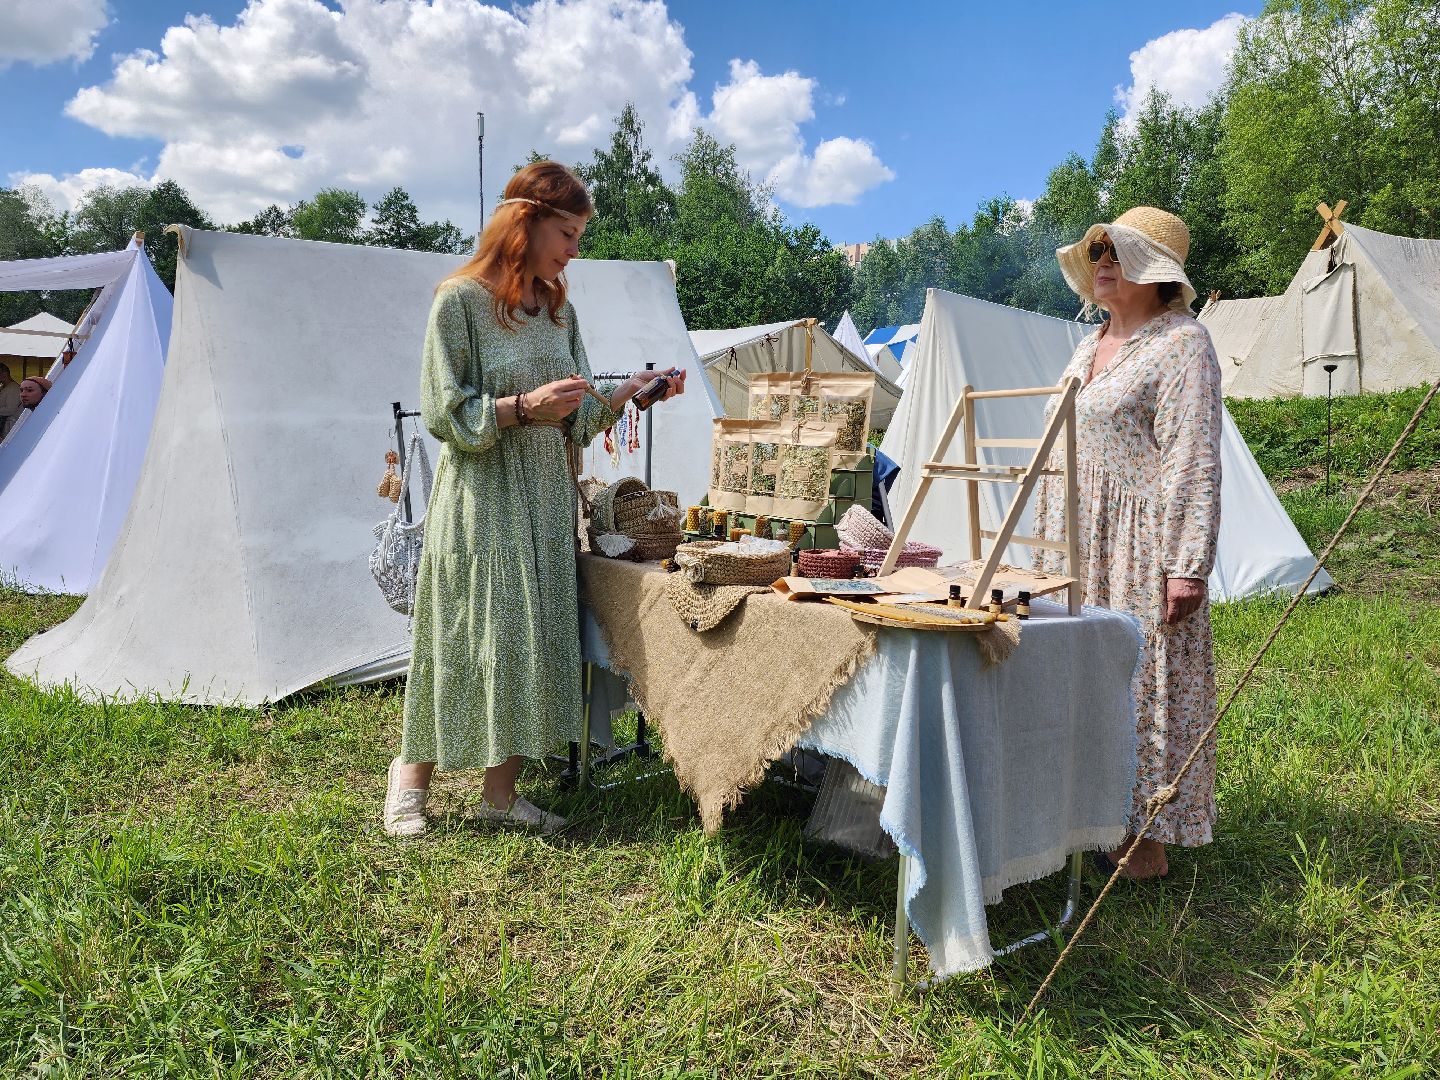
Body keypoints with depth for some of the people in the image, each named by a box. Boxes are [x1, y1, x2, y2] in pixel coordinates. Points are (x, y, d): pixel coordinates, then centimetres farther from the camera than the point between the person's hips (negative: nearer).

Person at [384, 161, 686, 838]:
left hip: (547, 500, 7)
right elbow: (444, 414, -11)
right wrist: (523, 406, -21)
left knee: (535, 640, 6)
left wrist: (626, 392, -2)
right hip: (482, 500, -6)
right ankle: (412, 772, 21)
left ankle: (500, 791, 17)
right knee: (470, 639, -2)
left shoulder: (558, 308, 13)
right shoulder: (460, 299, -7)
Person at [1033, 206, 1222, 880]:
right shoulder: (1092, 347, 18)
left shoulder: (1181, 344, -8)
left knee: (1140, 679, -3)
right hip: (1075, 549, 9)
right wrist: (1049, 542, 21)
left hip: (1139, 551, -8)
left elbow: (1193, 465, -16)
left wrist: (1188, 565, -21)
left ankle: (1145, 842, 8)